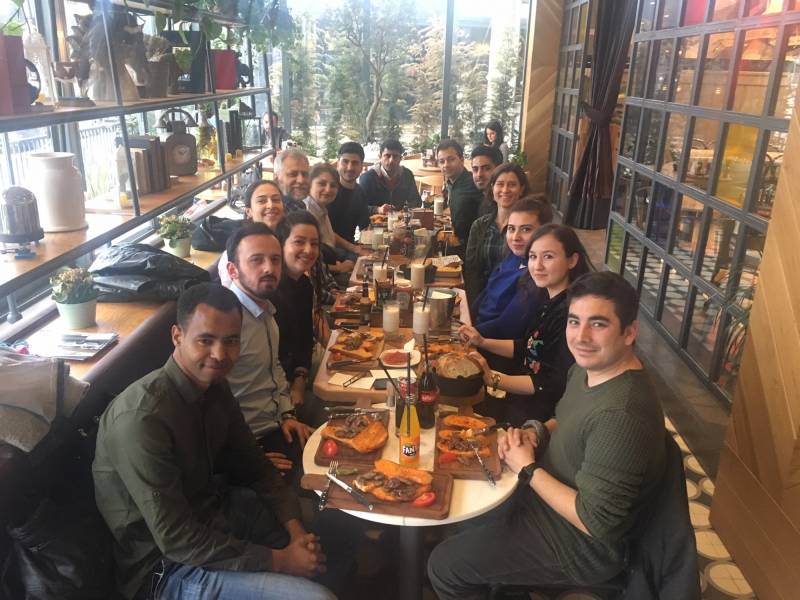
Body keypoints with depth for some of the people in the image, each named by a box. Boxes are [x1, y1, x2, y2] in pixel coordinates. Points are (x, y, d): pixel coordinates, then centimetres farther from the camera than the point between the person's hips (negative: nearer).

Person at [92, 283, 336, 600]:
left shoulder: (214, 386, -5)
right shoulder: (142, 419, -31)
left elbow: (254, 466, 5)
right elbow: (178, 541, -28)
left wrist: (295, 528, -10)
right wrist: (279, 560, -23)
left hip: (214, 508, 8)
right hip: (169, 564, -8)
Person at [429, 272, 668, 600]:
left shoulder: (621, 414, -36)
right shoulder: (590, 366, -6)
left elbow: (596, 521, -31)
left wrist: (527, 468, -22)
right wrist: (536, 433, -7)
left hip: (579, 544, -8)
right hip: (549, 496, 9)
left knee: (444, 565, -2)